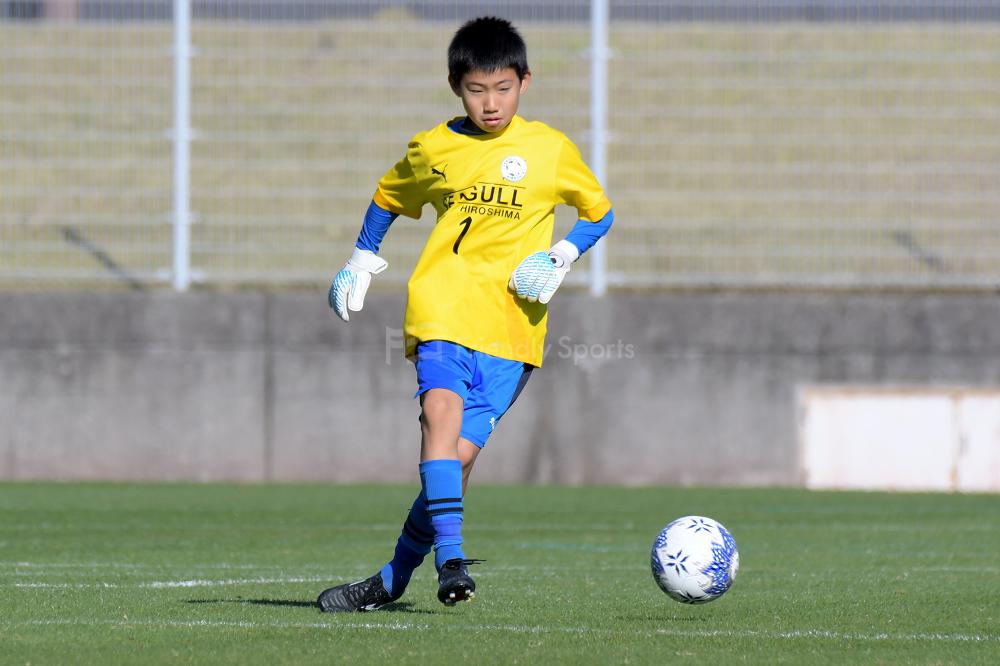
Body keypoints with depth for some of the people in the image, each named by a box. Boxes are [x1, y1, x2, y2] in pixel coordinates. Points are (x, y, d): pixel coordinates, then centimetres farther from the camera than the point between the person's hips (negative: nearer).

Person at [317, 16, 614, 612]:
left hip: (512, 324, 0)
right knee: (442, 409, -27)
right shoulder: (433, 149, 9)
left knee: (463, 451, -9)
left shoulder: (551, 150, 5)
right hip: (443, 307, 0)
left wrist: (558, 259, 0)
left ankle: (395, 578, 6)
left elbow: (600, 213, 16)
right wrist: (362, 262, 21)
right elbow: (388, 198, 29)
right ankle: (451, 561, -34)